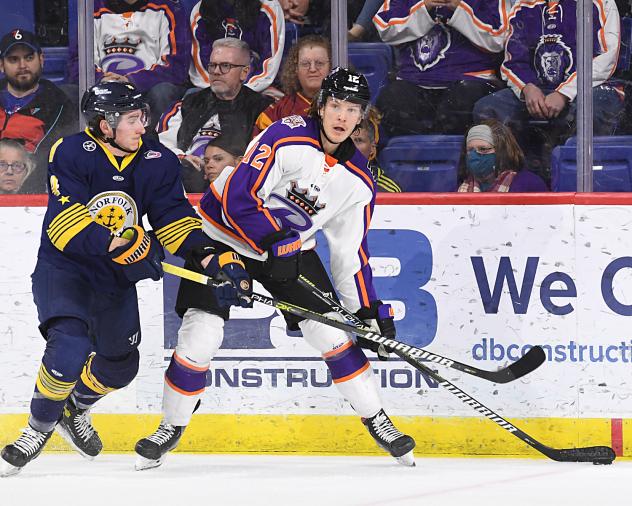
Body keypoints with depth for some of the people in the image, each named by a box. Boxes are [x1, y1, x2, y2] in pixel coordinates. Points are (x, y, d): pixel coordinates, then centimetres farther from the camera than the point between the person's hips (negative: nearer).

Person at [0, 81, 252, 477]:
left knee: (121, 364, 14)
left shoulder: (157, 162, -7)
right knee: (71, 347, -28)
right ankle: (39, 429, -6)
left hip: (115, 277, 6)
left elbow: (177, 221, -8)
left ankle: (75, 410, 46)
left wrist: (218, 260, -23)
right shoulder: (72, 155, -21)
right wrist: (122, 244, -41)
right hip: (63, 267, -6)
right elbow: (67, 226, -29)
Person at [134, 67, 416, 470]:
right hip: (225, 235, -5)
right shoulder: (287, 138, -24)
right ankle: (172, 429, 5)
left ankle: (377, 420, 10)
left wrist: (371, 310, 0)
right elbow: (237, 197, -27)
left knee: (332, 334, -5)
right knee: (199, 339, -13)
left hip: (290, 247, 5)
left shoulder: (358, 181, -5)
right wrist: (274, 242, -35)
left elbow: (350, 252, 4)